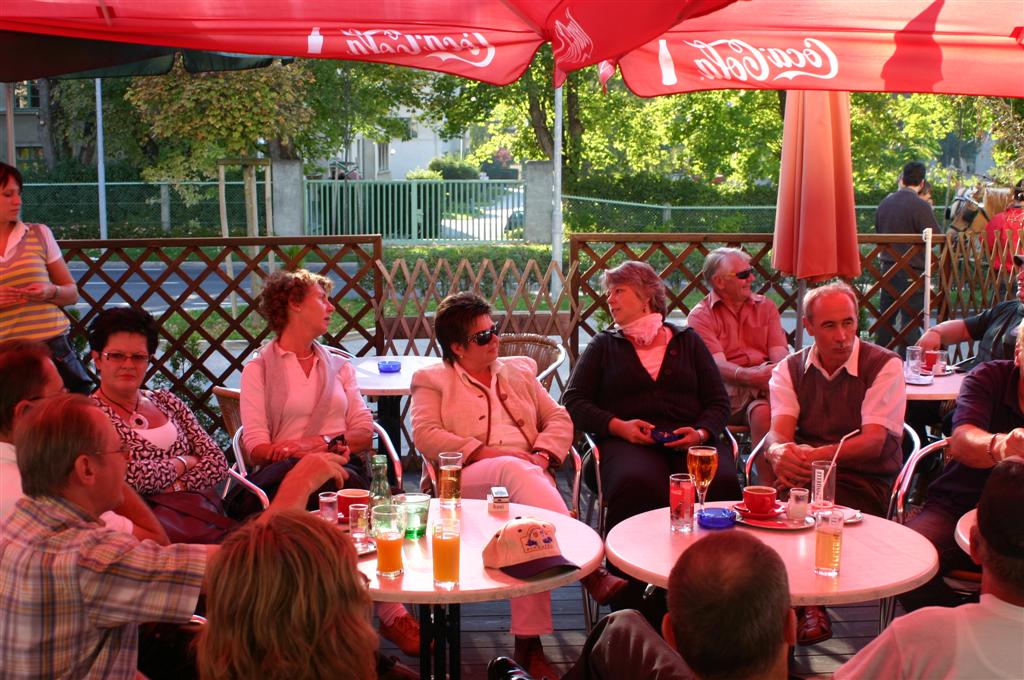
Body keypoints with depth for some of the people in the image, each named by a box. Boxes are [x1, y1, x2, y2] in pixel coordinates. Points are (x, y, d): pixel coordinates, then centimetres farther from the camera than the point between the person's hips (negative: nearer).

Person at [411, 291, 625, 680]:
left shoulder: (520, 370, 27)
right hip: (467, 480, -3)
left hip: (528, 474, 3)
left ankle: (529, 641, -35)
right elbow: (425, 436, 0)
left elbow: (558, 419, 19)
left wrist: (543, 454, -4)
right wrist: (484, 452, -11)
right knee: (515, 470, -38)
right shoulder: (432, 380, 16)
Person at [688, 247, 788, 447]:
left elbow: (780, 353, 6)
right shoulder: (700, 316, 7)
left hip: (766, 381, 3)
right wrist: (749, 376, -30)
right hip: (727, 387, -3)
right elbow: (717, 365, -9)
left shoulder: (766, 306, 20)